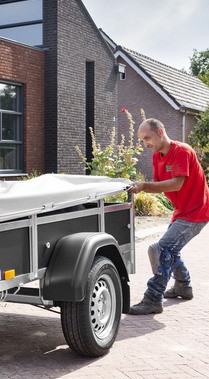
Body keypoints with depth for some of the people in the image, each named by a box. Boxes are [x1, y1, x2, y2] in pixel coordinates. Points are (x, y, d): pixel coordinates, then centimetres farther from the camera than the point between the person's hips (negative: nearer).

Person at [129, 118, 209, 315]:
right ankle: (183, 287, 42)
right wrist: (140, 187, -18)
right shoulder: (157, 156, 8)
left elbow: (177, 184, -29)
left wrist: (144, 185, -33)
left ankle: (153, 300, -14)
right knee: (171, 249, 24)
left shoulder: (181, 151, -20)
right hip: (182, 210, 10)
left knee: (164, 250, -18)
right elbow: (159, 184, 1)